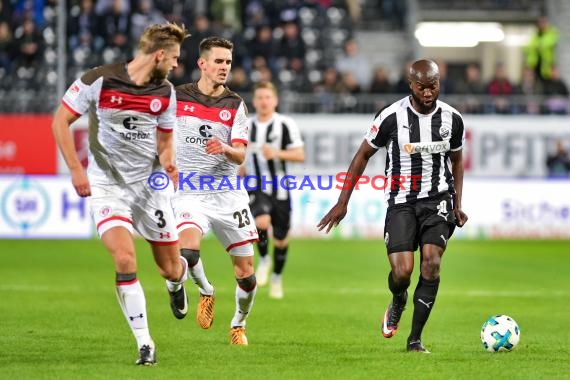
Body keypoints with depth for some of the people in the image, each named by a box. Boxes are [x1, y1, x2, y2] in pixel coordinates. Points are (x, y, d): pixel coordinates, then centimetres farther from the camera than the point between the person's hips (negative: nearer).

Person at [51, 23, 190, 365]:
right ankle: (144, 344, -11)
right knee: (125, 260, -21)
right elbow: (61, 121, -7)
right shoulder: (98, 81, -14)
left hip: (150, 184, 4)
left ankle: (177, 280, 47)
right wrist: (76, 169, -14)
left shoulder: (165, 92, -1)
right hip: (107, 185, -3)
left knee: (170, 269, 6)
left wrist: (168, 162, -12)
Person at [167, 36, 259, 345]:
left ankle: (238, 324, 27)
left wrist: (225, 149, -29)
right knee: (187, 250, -29)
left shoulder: (235, 105, 1)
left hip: (227, 194, 1)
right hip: (189, 194, -1)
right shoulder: (177, 97, 0)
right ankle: (206, 293, 3)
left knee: (246, 273, 0)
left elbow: (240, 155, -9)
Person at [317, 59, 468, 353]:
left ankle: (415, 340, -6)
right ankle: (398, 301, 26)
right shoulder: (392, 117, -10)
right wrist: (343, 202, 0)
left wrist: (458, 204, 8)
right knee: (402, 271, -14)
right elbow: (363, 155, 1)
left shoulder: (452, 119, -1)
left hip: (438, 200, 2)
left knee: (431, 263, -16)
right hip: (401, 202, -2)